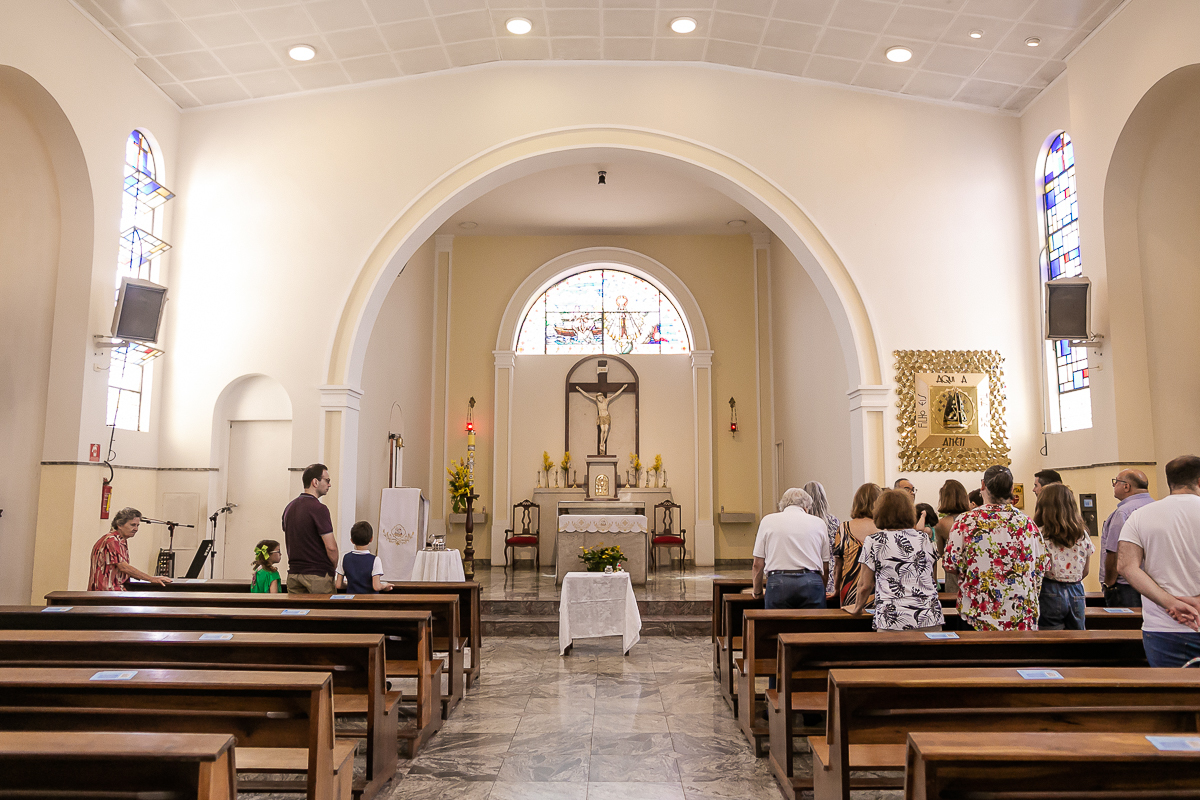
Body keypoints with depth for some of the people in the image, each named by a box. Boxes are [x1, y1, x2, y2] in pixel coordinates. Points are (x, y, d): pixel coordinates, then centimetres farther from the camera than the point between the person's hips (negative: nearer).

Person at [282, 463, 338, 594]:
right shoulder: (319, 509, -15)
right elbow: (330, 547, -17)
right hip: (318, 574, -7)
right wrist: (334, 567, -1)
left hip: (293, 573, 8)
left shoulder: (289, 507, 11)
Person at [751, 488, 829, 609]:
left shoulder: (768, 521, 10)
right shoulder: (818, 523, 12)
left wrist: (758, 592, 22)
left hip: (778, 582, -1)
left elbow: (758, 564, 8)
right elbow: (825, 568, 13)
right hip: (811, 582, 1)